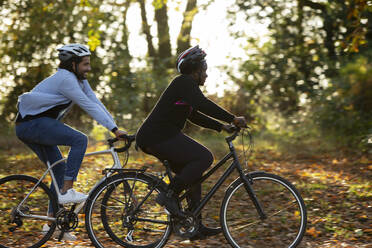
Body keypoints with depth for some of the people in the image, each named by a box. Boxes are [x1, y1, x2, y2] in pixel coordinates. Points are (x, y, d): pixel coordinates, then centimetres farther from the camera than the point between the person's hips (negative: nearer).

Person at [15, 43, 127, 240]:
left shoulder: (79, 80, 11)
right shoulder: (65, 79, -19)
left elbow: (96, 103, 6)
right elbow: (89, 106, -23)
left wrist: (116, 129, -2)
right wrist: (114, 129, -23)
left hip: (37, 124, 10)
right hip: (31, 123, -10)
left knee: (60, 168, 10)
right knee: (80, 140, -20)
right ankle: (66, 192, -17)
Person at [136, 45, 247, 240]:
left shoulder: (185, 84, 22)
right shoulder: (185, 83, -11)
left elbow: (194, 116, 26)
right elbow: (203, 105, -25)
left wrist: (221, 127, 19)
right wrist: (233, 119, -23)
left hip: (162, 137, 11)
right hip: (158, 138, -11)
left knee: (193, 174, 12)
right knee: (205, 157, -18)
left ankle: (196, 227, 13)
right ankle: (169, 195, -12)